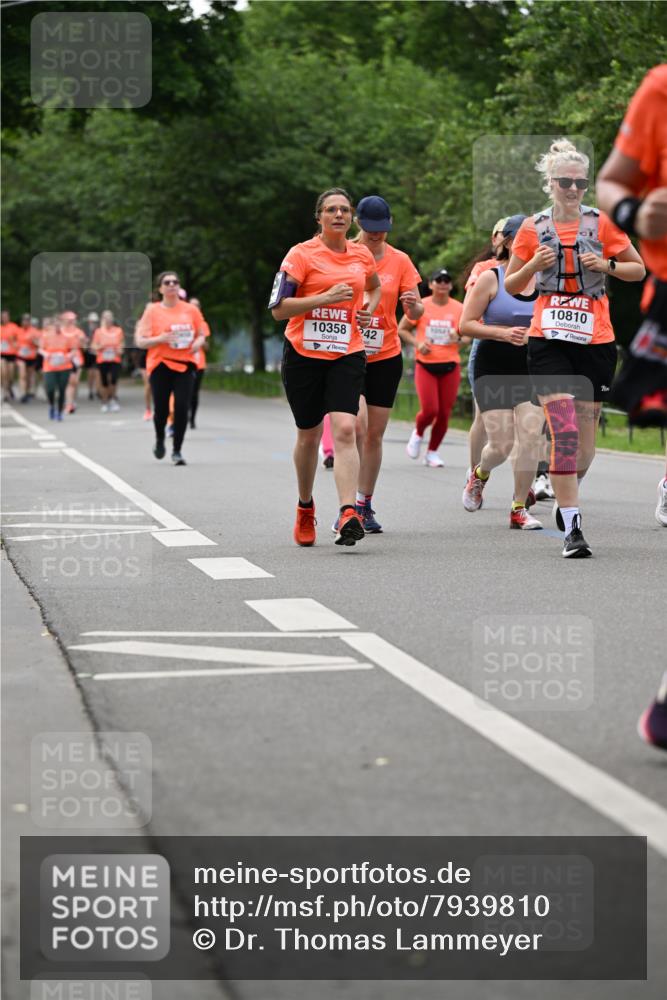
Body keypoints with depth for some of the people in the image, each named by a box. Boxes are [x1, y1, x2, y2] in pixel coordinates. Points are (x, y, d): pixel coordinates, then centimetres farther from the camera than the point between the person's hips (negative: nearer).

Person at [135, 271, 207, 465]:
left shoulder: (191, 310, 6)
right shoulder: (152, 311, 0)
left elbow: (201, 334, 16)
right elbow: (140, 341, -1)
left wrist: (198, 342, -7)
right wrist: (160, 339, -18)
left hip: (185, 364, 1)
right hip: (160, 364, -1)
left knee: (182, 408, -9)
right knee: (161, 409, -2)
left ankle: (177, 451, 3)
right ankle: (159, 439, 30)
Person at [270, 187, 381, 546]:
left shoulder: (362, 255, 8)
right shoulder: (301, 254, -5)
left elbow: (375, 288, 31)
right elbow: (278, 308, -12)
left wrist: (368, 310, 11)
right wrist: (326, 298, -20)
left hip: (347, 354, 2)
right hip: (303, 354, -1)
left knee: (344, 430, -17)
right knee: (309, 435, 10)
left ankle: (348, 515, -26)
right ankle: (305, 508, 33)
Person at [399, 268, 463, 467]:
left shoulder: (458, 308, 4)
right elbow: (402, 329, 7)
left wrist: (459, 337, -11)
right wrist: (417, 343, -9)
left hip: (450, 366, 2)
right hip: (425, 365, -2)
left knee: (444, 413, 0)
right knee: (430, 409, -12)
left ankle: (432, 452, 18)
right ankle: (418, 433, 22)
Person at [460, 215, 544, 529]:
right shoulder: (490, 278, -5)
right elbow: (465, 325, -6)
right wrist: (503, 333, -19)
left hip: (532, 370, 3)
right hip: (493, 370, -3)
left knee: (531, 436, -13)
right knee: (501, 445, -6)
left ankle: (519, 509, 1)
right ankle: (480, 473, 31)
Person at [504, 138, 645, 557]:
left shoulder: (602, 223, 3)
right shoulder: (533, 229, 5)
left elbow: (639, 269, 9)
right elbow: (511, 286, 12)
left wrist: (606, 264, -9)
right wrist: (533, 265, -8)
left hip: (596, 341, 1)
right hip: (549, 340, -1)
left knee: (585, 436, 6)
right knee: (564, 431, -16)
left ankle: (567, 498, 36)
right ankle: (572, 528, -16)